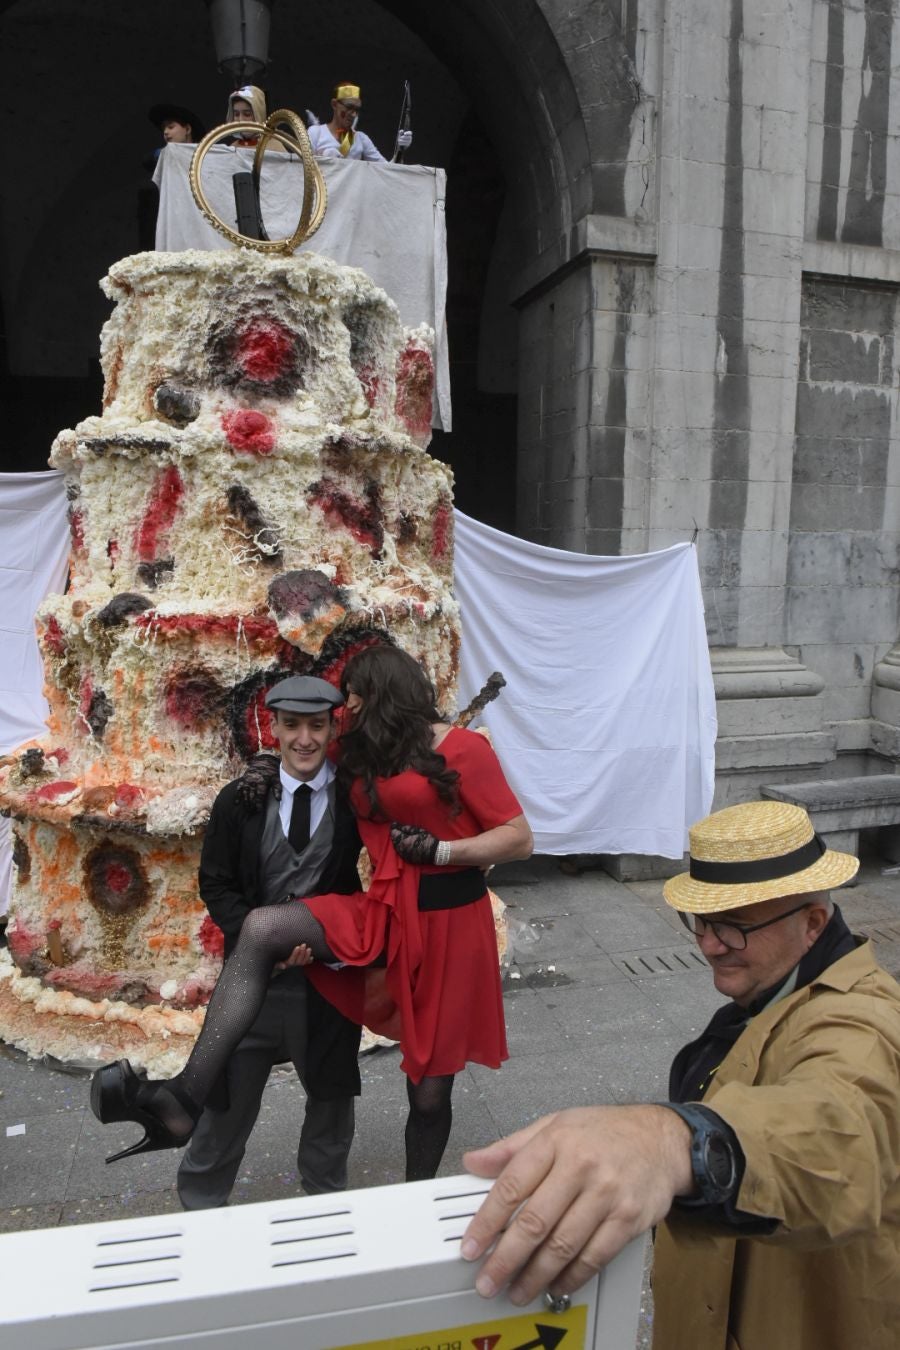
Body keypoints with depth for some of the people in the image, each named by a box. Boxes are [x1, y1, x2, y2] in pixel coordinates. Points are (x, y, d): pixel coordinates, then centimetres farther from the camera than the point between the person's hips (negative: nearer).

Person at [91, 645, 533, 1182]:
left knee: (430, 1086, 7)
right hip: (385, 911, 5)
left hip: (447, 920, -5)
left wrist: (440, 849, -19)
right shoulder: (368, 757, 13)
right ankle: (186, 1100, -24)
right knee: (263, 928, -19)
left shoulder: (463, 748, -9)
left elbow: (520, 838, -10)